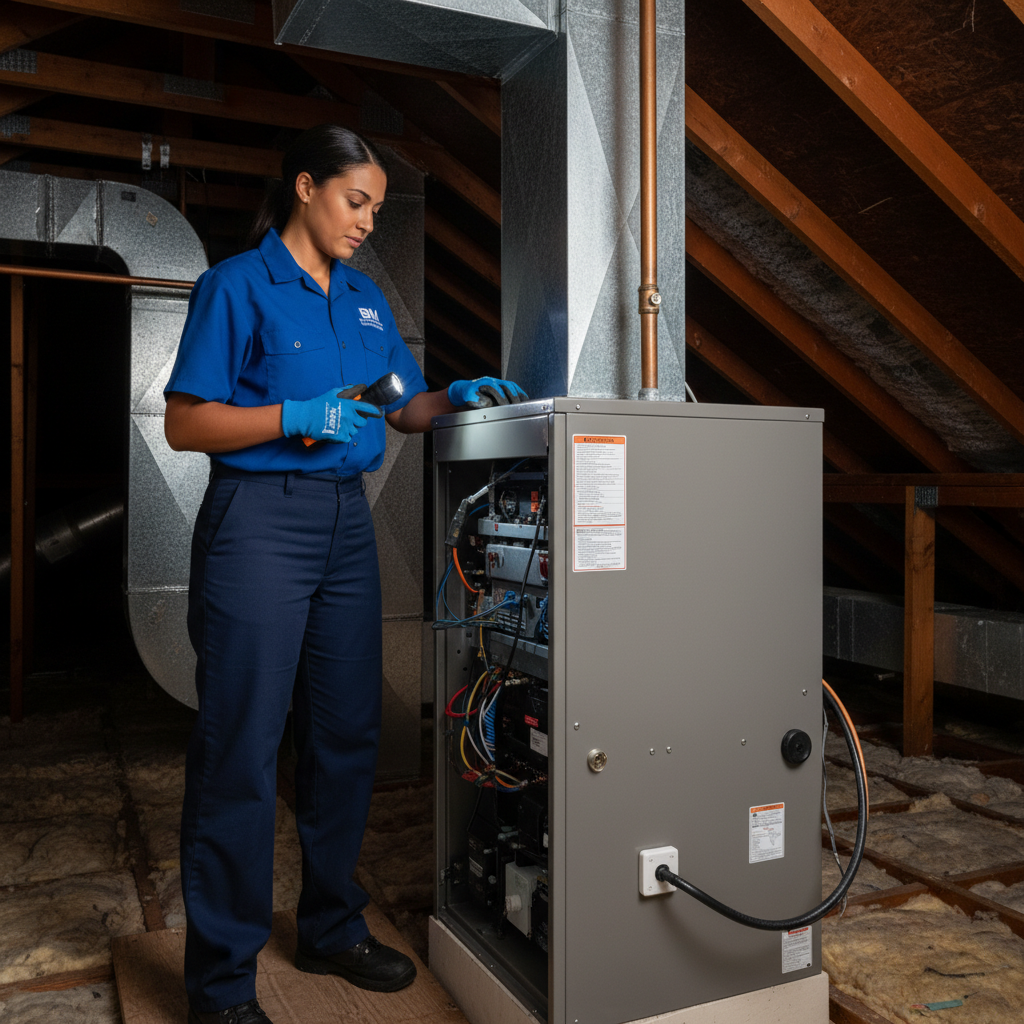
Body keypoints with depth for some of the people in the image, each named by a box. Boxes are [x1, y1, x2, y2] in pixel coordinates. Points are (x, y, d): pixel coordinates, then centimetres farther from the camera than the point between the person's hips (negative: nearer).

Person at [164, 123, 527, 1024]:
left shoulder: (366, 298, 17)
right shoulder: (237, 286, -3)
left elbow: (405, 407, 19)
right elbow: (185, 424, -7)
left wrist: (459, 397, 0)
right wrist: (298, 417, -18)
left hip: (346, 520, 7)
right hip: (259, 518, -7)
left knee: (347, 733, 11)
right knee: (242, 746, -3)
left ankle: (333, 927, 29)